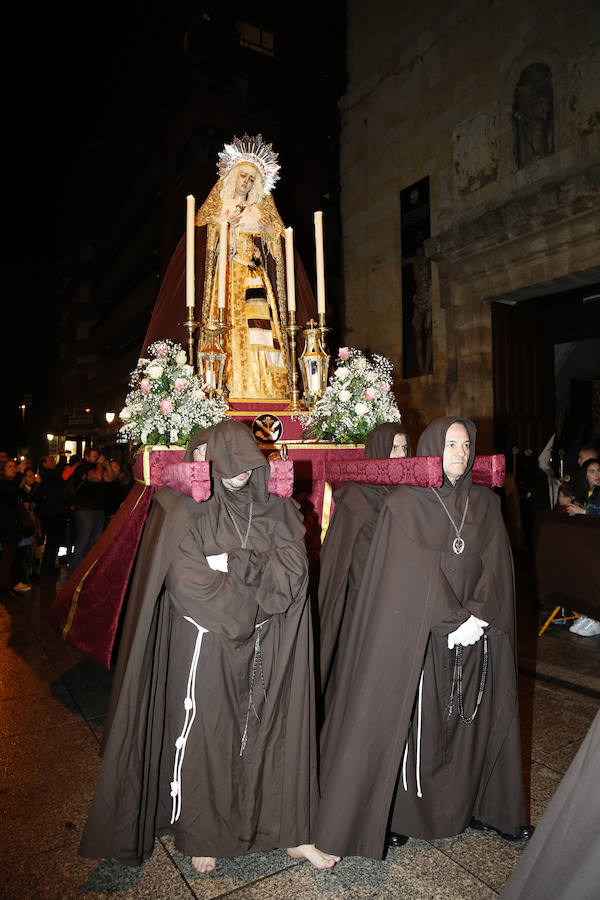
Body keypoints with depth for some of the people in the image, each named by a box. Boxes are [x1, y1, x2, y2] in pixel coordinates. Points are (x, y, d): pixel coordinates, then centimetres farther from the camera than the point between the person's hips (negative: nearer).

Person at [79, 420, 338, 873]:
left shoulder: (276, 508, 4)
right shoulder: (189, 509, -5)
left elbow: (295, 565, -8)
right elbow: (186, 580, -14)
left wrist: (234, 564, -18)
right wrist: (255, 594, -11)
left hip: (268, 647, 3)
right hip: (207, 643, -3)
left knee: (274, 730, 11)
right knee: (203, 736, 8)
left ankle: (292, 830, 29)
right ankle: (201, 835, 31)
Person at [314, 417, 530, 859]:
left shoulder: (485, 504, 5)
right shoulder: (404, 504, -8)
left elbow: (498, 567, -3)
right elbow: (417, 572, -15)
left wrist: (478, 616, -16)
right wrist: (454, 620, -19)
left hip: (478, 636, 4)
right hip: (416, 636, -4)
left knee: (474, 720, 15)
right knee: (407, 720, 6)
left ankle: (472, 803, 37)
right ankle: (391, 812, 26)